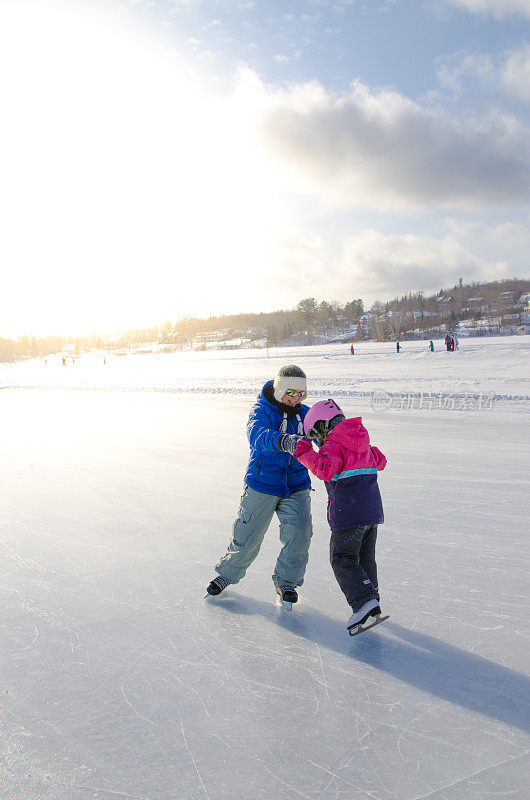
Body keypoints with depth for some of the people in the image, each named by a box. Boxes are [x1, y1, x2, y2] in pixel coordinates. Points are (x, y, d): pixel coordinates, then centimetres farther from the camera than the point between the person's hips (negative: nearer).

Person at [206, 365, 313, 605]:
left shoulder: (305, 414, 2)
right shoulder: (262, 411, -12)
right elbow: (257, 435, -33)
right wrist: (284, 441, -52)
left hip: (296, 488, 3)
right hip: (261, 487, -3)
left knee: (299, 533, -11)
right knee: (246, 537, 6)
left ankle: (286, 581, 14)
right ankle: (227, 573, 34)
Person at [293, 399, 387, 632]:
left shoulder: (333, 445, -11)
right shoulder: (363, 444, 15)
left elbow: (325, 469, -28)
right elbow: (379, 462, 29)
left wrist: (305, 453, -20)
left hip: (349, 513, -8)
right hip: (372, 509, 8)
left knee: (342, 558, -2)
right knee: (365, 556, 20)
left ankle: (364, 600, -15)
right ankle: (371, 597, 28)